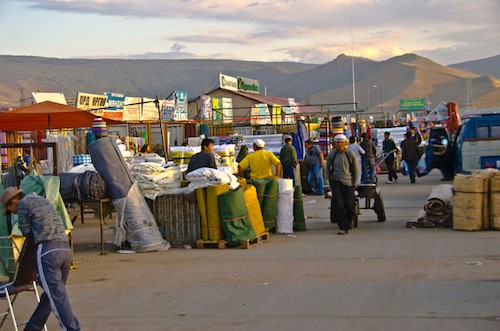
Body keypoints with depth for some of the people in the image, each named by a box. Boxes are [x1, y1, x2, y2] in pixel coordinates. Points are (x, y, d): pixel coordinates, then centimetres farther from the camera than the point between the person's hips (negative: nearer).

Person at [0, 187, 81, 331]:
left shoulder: (24, 202, 5)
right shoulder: (44, 200, 29)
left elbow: (26, 231, 9)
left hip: (47, 250, -8)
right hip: (66, 249, 8)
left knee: (57, 297, -7)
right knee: (49, 294, 17)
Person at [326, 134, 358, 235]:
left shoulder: (350, 154, -3)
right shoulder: (331, 155, -1)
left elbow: (355, 169, 6)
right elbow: (328, 168, 14)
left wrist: (353, 183, 5)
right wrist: (331, 179, 9)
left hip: (347, 182, 0)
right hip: (335, 182, 0)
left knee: (349, 204, 0)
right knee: (338, 204, -9)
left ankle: (348, 222, 28)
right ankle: (343, 227, -7)